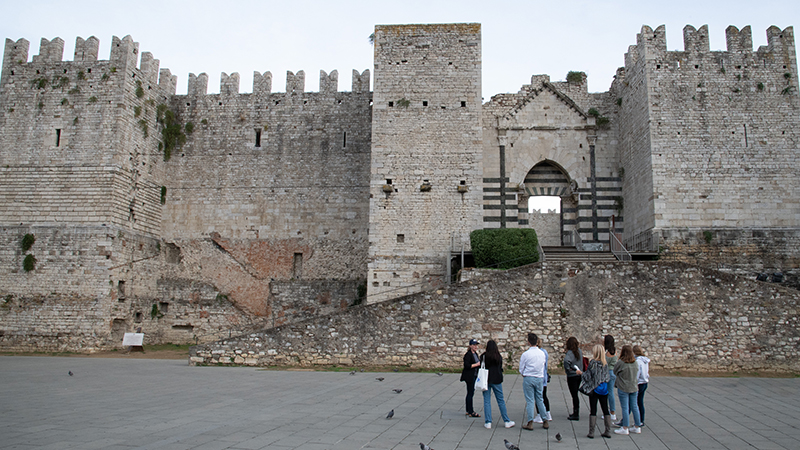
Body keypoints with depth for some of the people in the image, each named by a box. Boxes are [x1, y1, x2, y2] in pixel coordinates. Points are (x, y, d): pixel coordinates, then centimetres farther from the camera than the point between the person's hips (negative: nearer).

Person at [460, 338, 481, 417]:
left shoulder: (475, 354, 14)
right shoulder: (468, 354, -15)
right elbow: (467, 365, -23)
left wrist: (480, 363, 7)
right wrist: (476, 364, -20)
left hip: (474, 376, 9)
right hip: (469, 377, -9)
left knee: (470, 393, 14)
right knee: (470, 393, -6)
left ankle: (468, 410, 23)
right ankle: (471, 412, -3)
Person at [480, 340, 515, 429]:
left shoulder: (484, 356, -7)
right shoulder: (499, 356, -2)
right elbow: (500, 369, 6)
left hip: (486, 380, -1)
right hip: (497, 380, 1)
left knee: (486, 401, 5)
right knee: (501, 400, 10)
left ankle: (488, 422, 4)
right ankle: (507, 421, 14)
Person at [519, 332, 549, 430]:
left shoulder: (525, 354, -13)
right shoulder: (542, 353, -1)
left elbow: (521, 369, -4)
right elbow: (543, 366, 10)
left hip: (528, 378, -4)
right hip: (540, 378, 4)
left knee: (530, 400, 2)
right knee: (540, 400, 15)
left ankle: (530, 423, 3)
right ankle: (545, 421, 18)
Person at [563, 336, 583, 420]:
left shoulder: (570, 353, -18)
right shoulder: (579, 351, 5)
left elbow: (566, 361, -36)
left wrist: (568, 369, -23)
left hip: (572, 376, -7)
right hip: (579, 375, 7)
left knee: (574, 395, -1)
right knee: (575, 395, 18)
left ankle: (576, 415, 3)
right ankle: (576, 412, 26)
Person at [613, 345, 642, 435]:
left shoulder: (620, 363, -16)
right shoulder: (635, 363, 2)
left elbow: (615, 372, -2)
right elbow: (637, 375, 12)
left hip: (623, 388, -5)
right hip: (634, 388, 5)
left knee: (625, 408, -1)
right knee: (634, 407, 13)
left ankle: (625, 428, 3)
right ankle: (637, 426, 20)